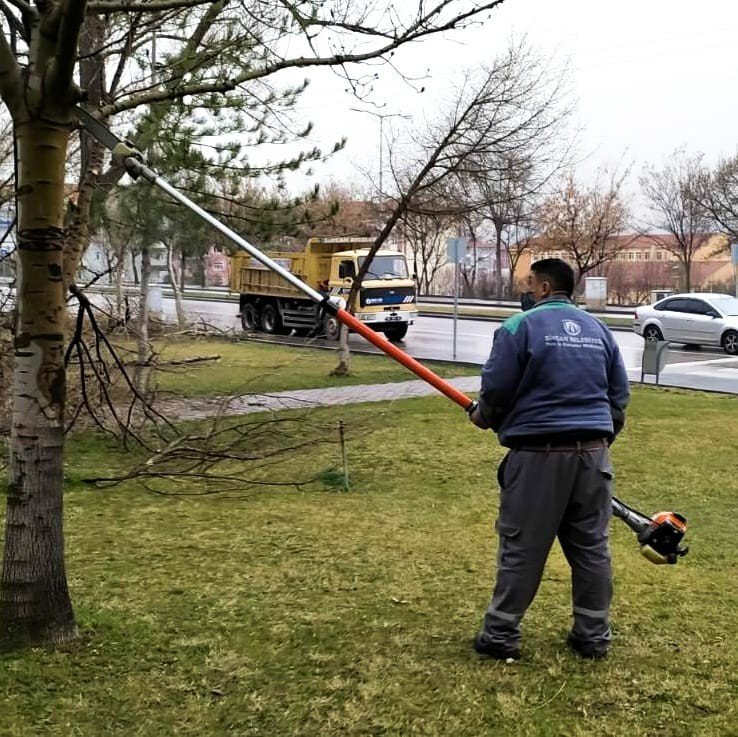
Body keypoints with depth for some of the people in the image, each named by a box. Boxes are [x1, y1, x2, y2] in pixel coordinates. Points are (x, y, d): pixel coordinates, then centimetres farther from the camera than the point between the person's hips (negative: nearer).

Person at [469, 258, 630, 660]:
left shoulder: (520, 326, -6)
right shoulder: (598, 329, 13)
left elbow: (495, 390, -7)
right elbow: (619, 394, 16)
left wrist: (483, 416, 13)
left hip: (538, 454, -5)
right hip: (593, 453, 5)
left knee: (521, 548, 2)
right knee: (591, 547, 12)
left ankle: (501, 634, 11)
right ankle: (594, 636, 21)